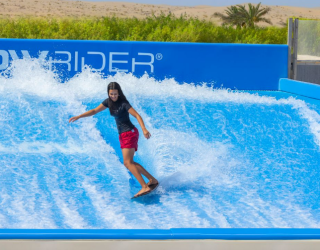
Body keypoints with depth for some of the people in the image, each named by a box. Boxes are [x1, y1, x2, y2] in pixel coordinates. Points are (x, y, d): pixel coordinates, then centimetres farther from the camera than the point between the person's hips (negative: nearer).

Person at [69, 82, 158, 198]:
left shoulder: (123, 103, -15)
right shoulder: (109, 102, 7)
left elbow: (137, 115, -23)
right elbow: (95, 111, 12)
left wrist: (144, 129, -37)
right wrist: (79, 116, 4)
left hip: (129, 133, -9)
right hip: (123, 135, 9)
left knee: (128, 162, -17)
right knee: (129, 163, 12)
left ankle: (145, 187, -23)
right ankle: (152, 180, 18)